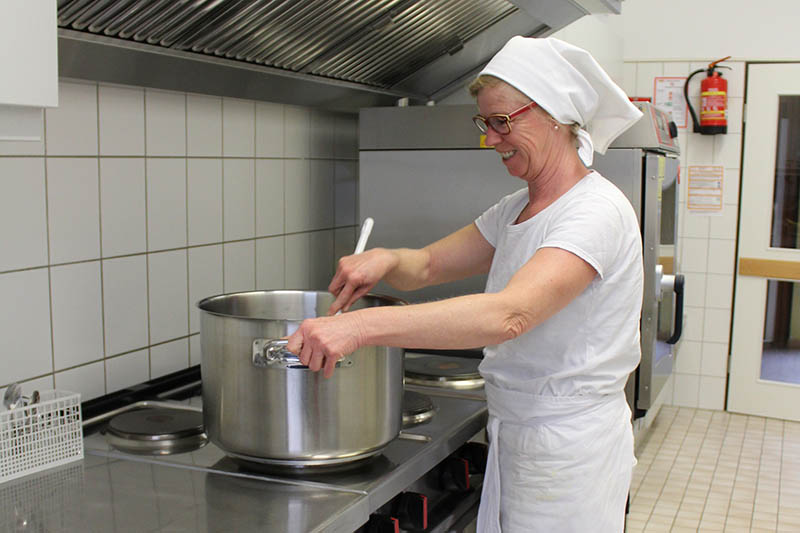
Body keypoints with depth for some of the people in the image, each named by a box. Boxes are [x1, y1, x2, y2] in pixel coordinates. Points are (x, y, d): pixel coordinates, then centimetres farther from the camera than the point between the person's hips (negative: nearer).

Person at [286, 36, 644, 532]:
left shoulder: (598, 211, -20)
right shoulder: (516, 209, 8)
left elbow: (509, 315, -35)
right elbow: (428, 265, 10)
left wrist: (363, 326, -42)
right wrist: (386, 259, -14)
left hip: (570, 449, -7)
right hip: (514, 435, 7)